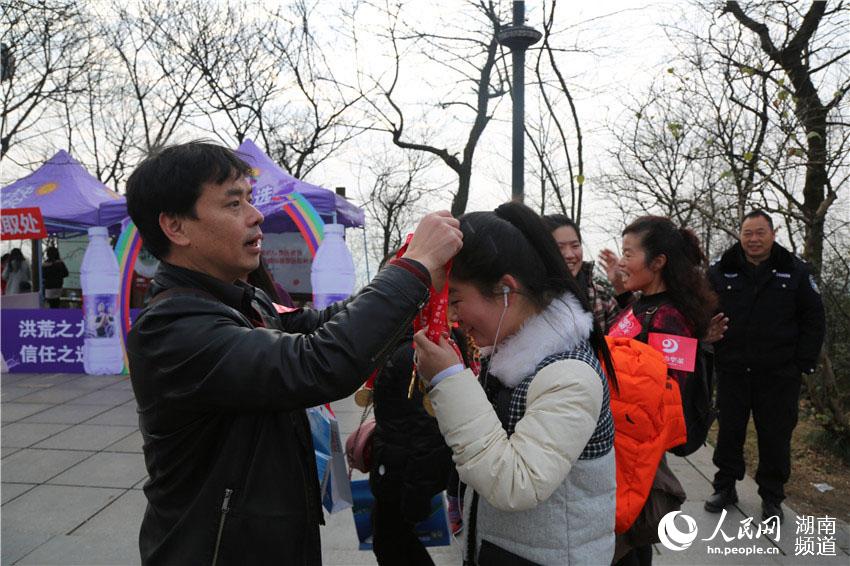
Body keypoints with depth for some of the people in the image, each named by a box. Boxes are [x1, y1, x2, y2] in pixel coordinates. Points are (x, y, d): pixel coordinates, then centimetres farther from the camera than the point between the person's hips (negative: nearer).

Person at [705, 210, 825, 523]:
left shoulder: (796, 271, 0)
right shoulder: (721, 271, 1)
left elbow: (814, 320, 2)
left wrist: (804, 364, -4)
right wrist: (713, 355, -3)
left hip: (779, 375, -1)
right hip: (732, 371, 1)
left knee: (775, 436, 8)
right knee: (729, 432, 11)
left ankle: (772, 496, 25)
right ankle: (725, 487, 27)